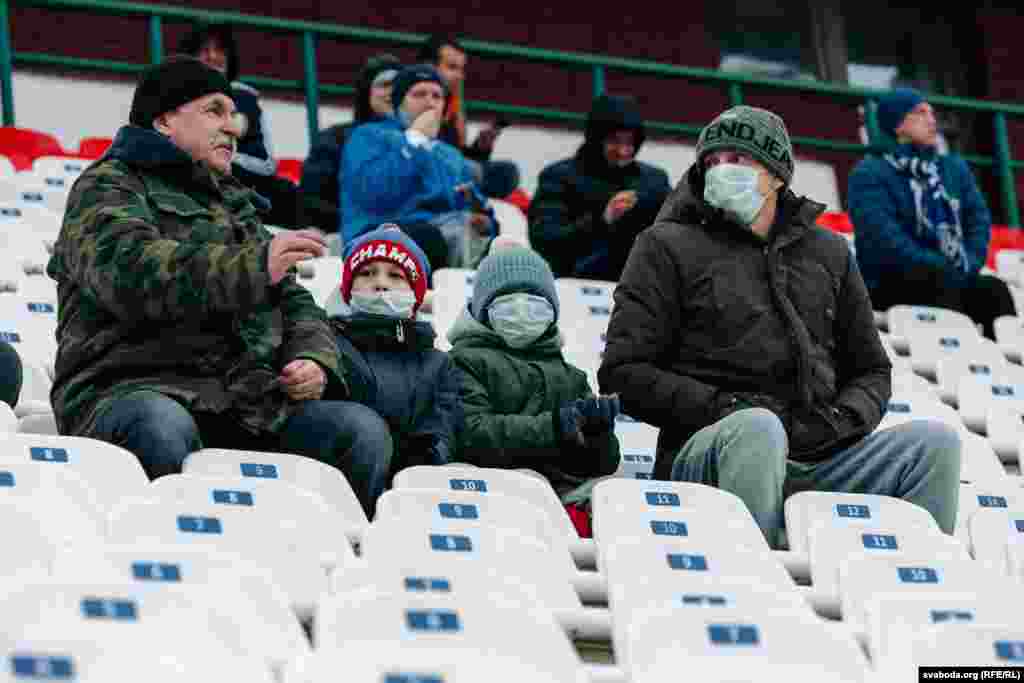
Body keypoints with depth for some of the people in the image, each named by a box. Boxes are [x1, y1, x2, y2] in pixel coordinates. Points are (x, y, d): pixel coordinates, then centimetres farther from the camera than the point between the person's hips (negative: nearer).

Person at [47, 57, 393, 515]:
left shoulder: (234, 205, 32)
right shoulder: (108, 188, 8)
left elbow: (294, 302, 30)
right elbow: (131, 271, -14)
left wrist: (315, 359, 5)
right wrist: (255, 266, -25)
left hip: (247, 402, 6)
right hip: (136, 388, -6)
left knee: (362, 430, -19)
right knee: (161, 428, -41)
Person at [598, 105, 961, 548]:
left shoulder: (828, 253, 24)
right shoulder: (668, 247, 12)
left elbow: (870, 370, 28)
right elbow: (623, 373, 3)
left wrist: (846, 418, 3)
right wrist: (724, 408, -10)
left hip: (818, 460, 4)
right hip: (706, 456, -4)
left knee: (935, 441, -18)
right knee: (757, 427, -37)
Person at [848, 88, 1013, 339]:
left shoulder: (954, 167, 16)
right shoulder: (870, 174, -4)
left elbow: (978, 217, 9)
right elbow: (885, 237, -16)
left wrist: (969, 264, -11)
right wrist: (941, 268, -22)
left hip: (952, 280, 5)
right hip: (890, 285, -5)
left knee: (995, 290, -21)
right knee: (941, 282, -33)